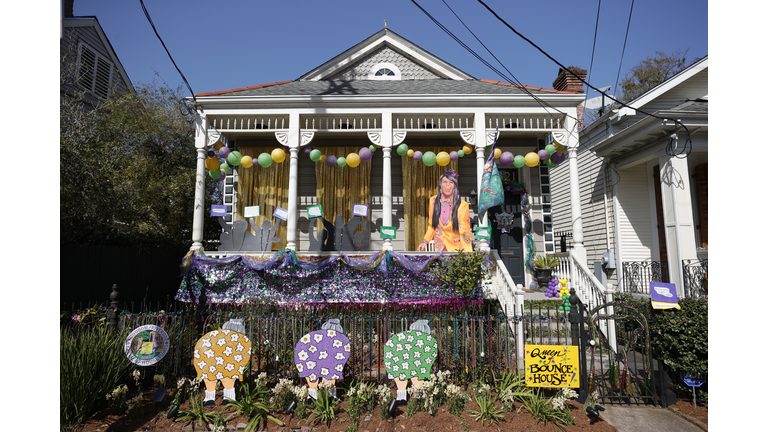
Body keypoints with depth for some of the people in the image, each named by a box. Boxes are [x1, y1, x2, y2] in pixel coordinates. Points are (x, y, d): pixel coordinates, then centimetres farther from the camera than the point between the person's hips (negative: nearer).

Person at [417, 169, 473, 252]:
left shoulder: (462, 205, -14)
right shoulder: (433, 201, -4)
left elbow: (465, 232, -12)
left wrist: (468, 253, -21)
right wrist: (425, 242, 5)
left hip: (456, 246, -2)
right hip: (440, 245, 3)